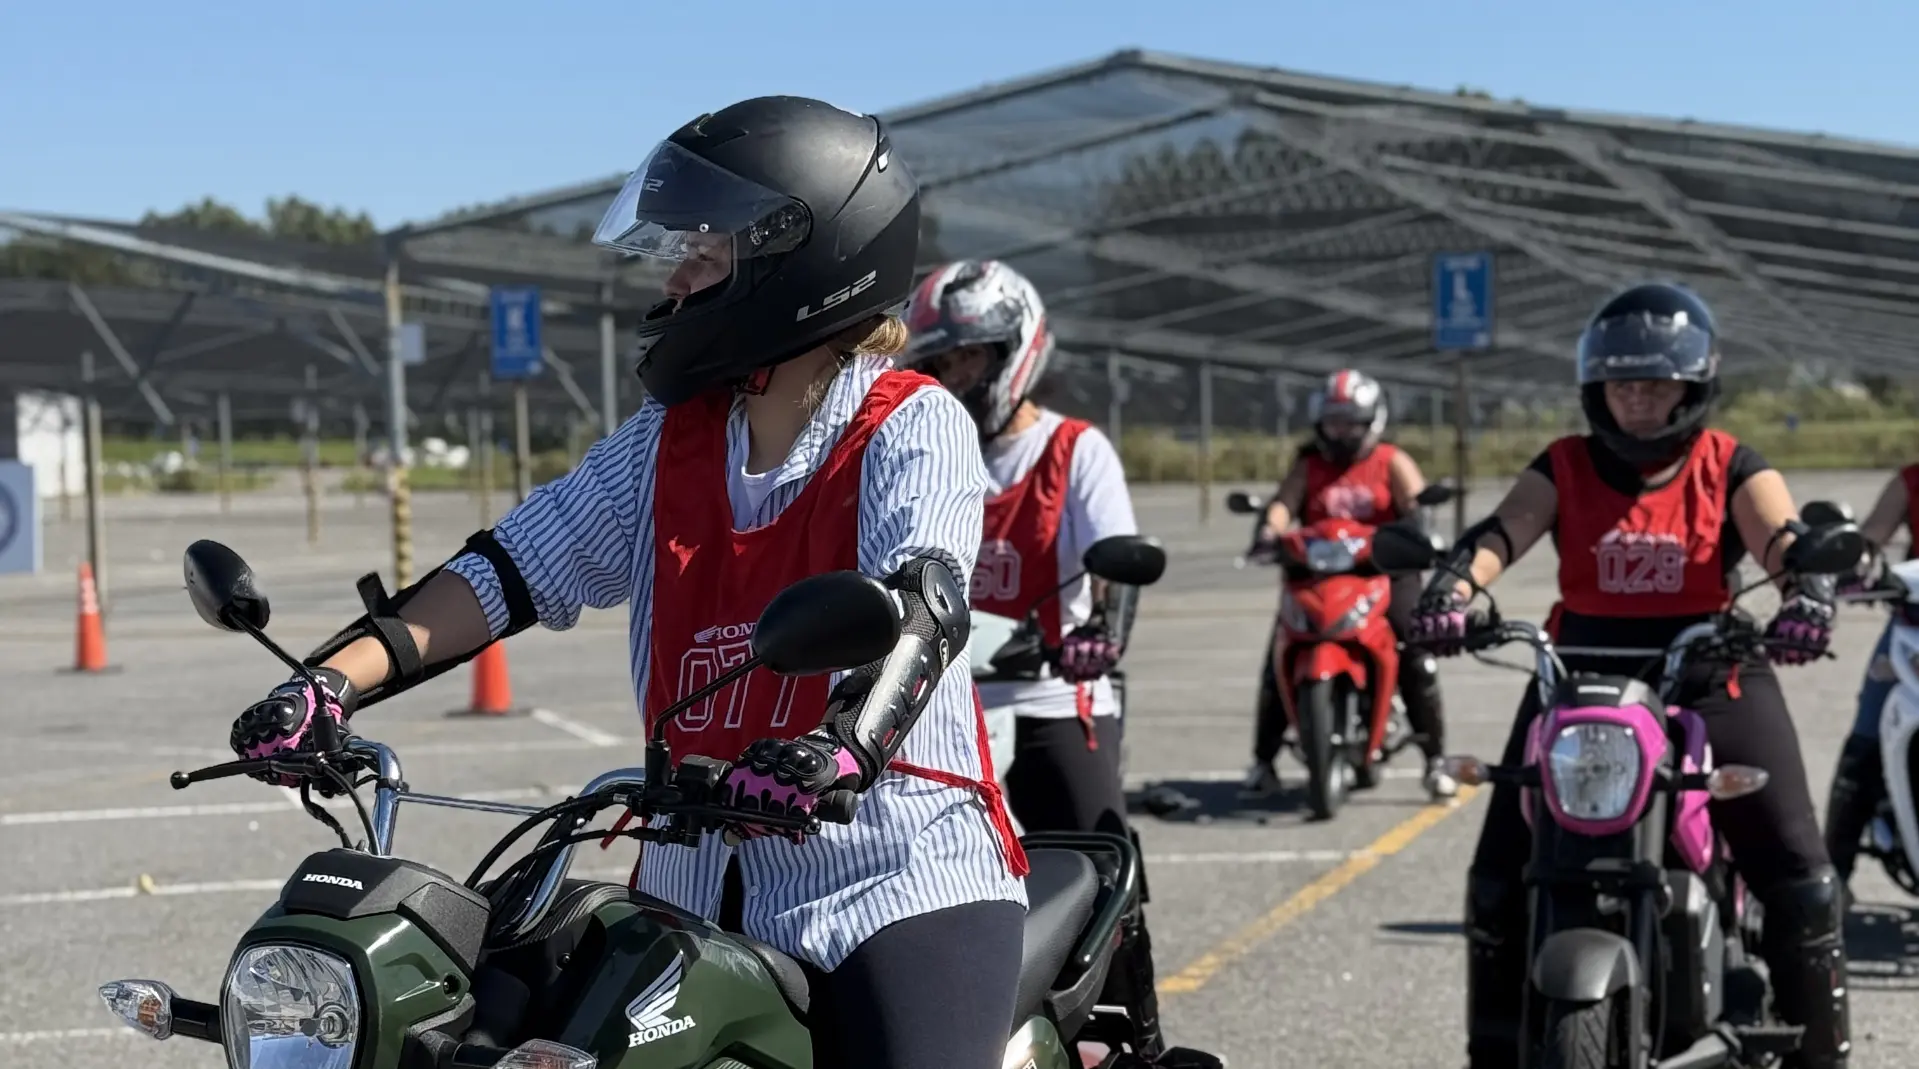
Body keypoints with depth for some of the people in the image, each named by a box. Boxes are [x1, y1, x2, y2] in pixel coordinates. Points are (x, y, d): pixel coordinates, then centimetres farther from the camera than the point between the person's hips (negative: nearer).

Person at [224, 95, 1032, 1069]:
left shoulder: (912, 428, -5)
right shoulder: (669, 439, 12)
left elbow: (919, 605, -22)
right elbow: (512, 567, 7)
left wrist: (840, 748, -42)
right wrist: (332, 684, -6)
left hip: (897, 876, -5)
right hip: (702, 884, 6)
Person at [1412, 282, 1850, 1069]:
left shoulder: (1730, 467, 4)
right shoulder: (1565, 467, 6)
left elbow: (1783, 537, -12)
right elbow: (1502, 531, -10)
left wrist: (1809, 590, -36)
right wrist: (1450, 586, -31)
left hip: (1710, 680, -1)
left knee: (1800, 880, -8)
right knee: (1499, 881, -3)